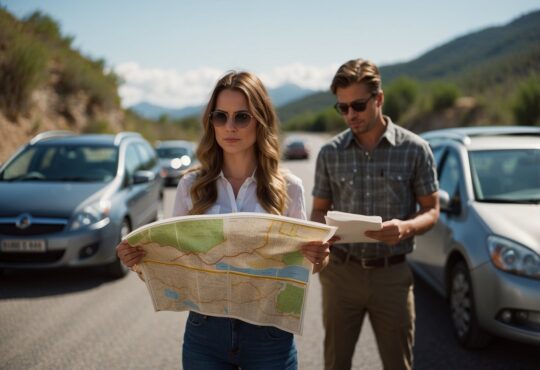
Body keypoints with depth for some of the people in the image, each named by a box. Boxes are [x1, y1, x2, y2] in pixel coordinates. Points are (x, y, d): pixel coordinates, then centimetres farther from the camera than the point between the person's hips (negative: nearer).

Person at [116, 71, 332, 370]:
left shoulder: (288, 187, -4)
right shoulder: (191, 186, -1)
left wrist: (317, 260, -18)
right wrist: (139, 260, -14)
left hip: (268, 334, -1)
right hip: (205, 331, 1)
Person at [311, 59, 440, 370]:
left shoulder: (415, 149, -4)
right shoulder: (330, 153, 1)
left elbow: (431, 210, 1)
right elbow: (319, 210, 8)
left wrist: (406, 227, -21)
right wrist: (323, 227, -15)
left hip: (392, 274, -1)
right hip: (341, 271, 2)